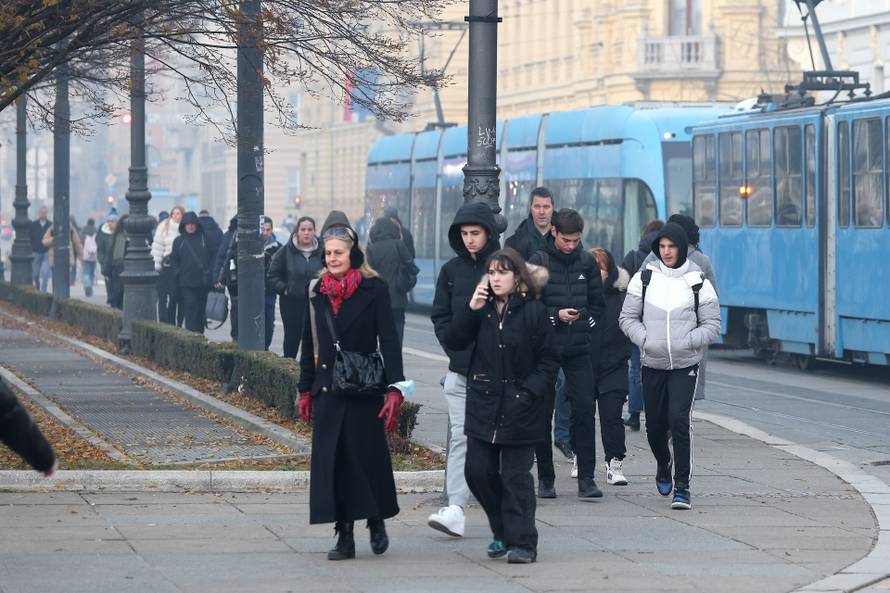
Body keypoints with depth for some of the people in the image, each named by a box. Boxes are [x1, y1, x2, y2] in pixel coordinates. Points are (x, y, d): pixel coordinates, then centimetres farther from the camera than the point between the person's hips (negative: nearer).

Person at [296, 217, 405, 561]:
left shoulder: (374, 290, -5)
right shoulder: (318, 293, 9)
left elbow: (389, 340, -9)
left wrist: (394, 388, -16)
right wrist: (305, 390, 15)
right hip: (327, 389, 4)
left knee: (367, 455, 0)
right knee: (332, 460, 0)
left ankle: (376, 521, 22)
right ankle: (344, 536, 5)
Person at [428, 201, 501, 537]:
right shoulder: (452, 270, 8)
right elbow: (440, 317, 12)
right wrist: (456, 352, -2)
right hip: (460, 370, 3)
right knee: (460, 437, -4)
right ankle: (455, 509, -9)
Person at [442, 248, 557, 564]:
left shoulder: (534, 312, -5)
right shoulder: (482, 309, 7)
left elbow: (548, 361, -3)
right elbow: (453, 341, -1)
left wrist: (529, 393, -14)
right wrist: (471, 309, -13)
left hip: (520, 409, -5)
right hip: (483, 405, 5)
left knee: (516, 477, -4)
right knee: (478, 471, 4)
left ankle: (522, 543, 1)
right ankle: (503, 530, 23)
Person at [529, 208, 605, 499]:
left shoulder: (587, 262, 7)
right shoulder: (538, 262, -3)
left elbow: (597, 303, 16)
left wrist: (585, 323, 2)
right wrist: (556, 316, -16)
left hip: (579, 350, 2)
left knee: (584, 409, -7)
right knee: (543, 412, 2)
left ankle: (586, 478, -5)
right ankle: (545, 478, 11)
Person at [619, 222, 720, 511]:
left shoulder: (698, 282, -1)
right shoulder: (644, 279, 3)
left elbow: (712, 325, 2)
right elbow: (628, 317, 7)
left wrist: (685, 343, -14)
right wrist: (645, 339, -11)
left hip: (685, 366, -2)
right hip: (652, 365, 2)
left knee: (679, 419, -17)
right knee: (654, 425, 10)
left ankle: (682, 487, -11)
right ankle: (663, 465, 42)